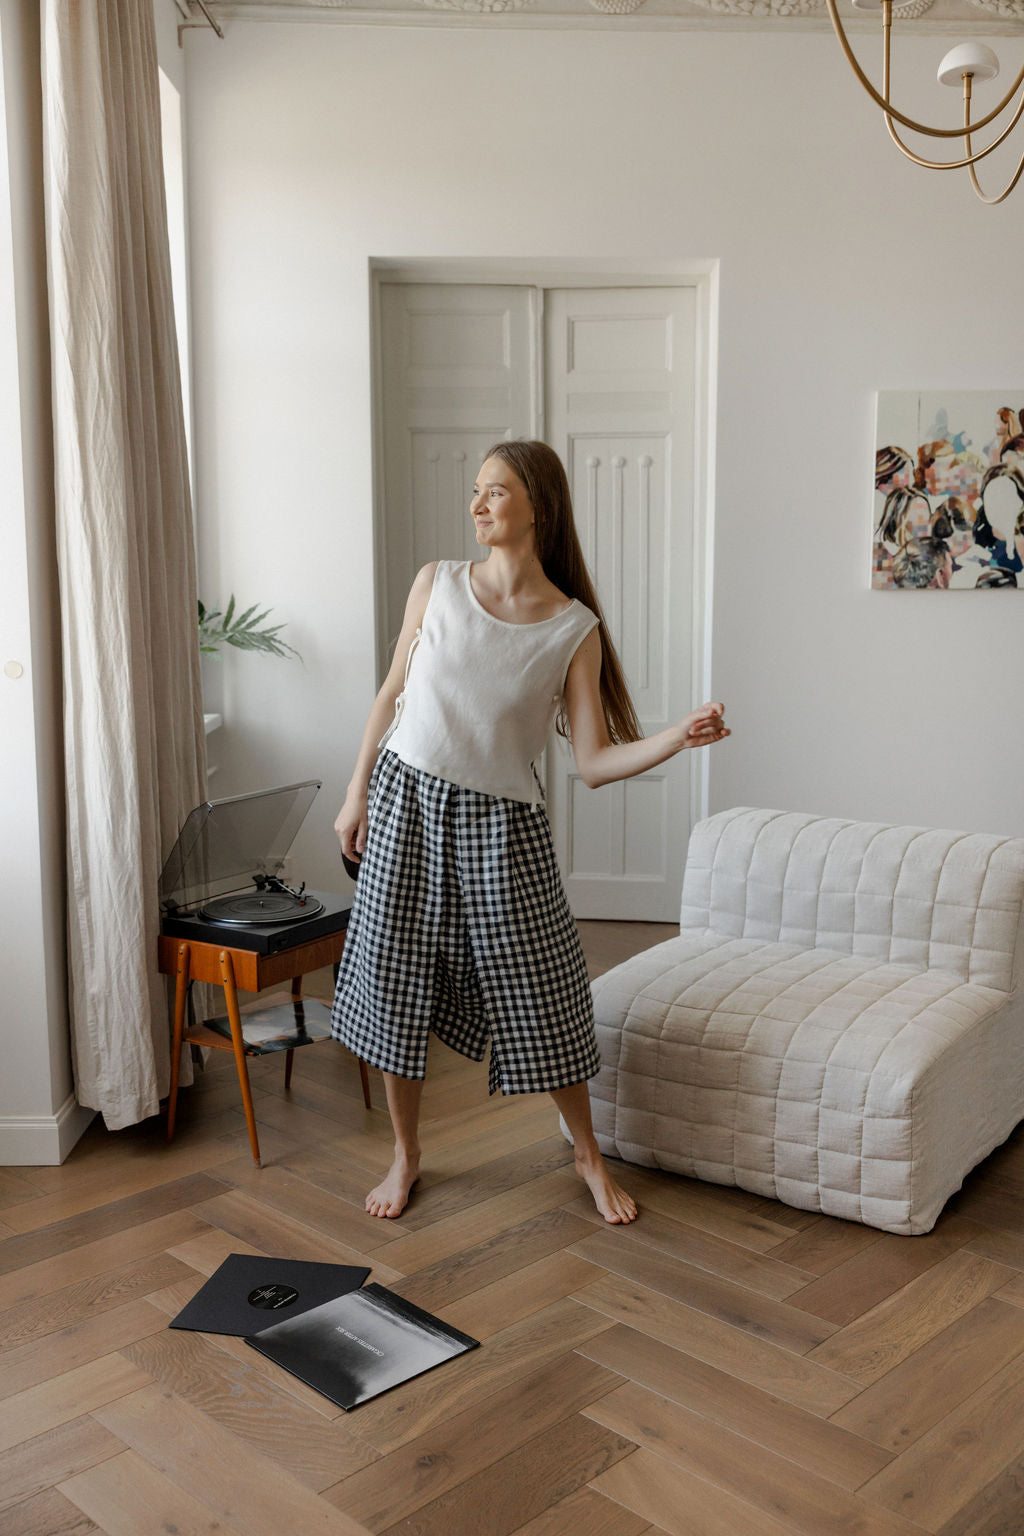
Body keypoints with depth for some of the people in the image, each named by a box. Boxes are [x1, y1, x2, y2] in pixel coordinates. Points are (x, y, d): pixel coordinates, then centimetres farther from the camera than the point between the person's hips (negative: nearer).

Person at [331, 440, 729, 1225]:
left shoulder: (575, 630, -6)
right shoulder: (438, 584, -1)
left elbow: (595, 761, -8)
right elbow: (392, 692, 7)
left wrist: (681, 735, -23)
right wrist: (357, 792, 6)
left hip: (500, 823, -2)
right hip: (407, 804, 2)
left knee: (536, 994, 5)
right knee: (396, 983, 8)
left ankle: (589, 1153, 29)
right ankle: (407, 1154, 31)